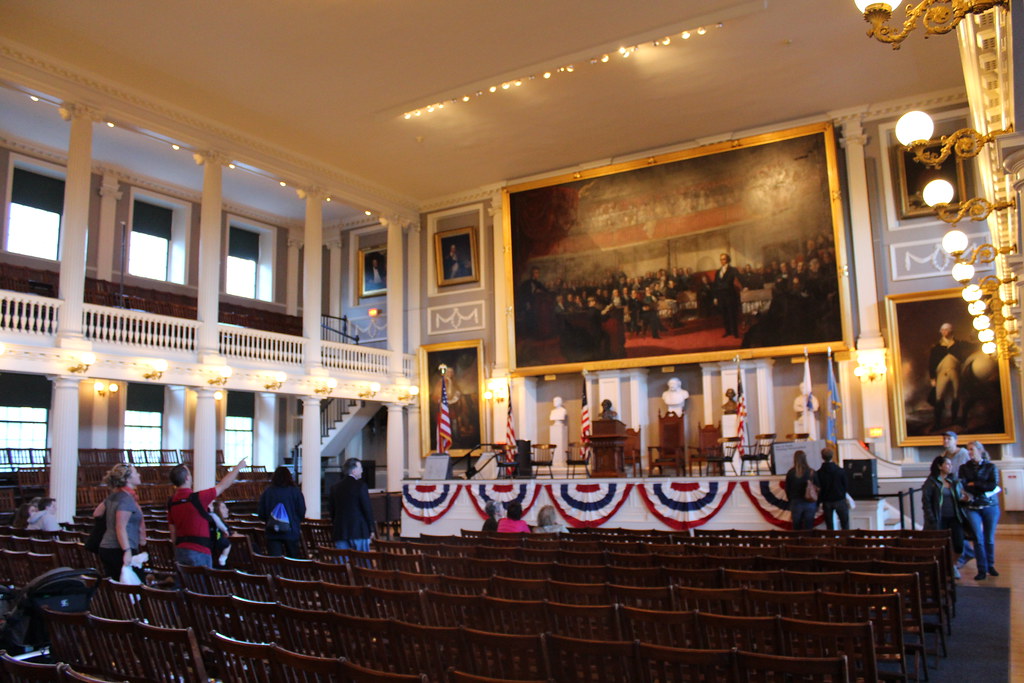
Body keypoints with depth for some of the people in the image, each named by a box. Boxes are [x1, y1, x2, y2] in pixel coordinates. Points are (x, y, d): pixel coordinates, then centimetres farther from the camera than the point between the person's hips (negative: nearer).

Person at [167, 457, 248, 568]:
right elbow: (222, 486, -4)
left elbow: (173, 532, 12)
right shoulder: (196, 498, -16)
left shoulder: (172, 501, 4)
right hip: (198, 552, -7)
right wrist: (238, 467, 9)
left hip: (180, 550, 7)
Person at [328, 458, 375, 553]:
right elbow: (367, 508, -9)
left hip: (340, 532, 5)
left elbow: (330, 509, 12)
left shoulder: (335, 487, 8)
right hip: (359, 531, -5)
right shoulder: (361, 486, -8)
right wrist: (371, 529, -2)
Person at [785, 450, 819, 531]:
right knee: (809, 528, 7)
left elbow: (787, 490, -1)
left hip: (795, 503, -1)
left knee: (797, 527, 8)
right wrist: (817, 505, 12)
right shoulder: (811, 472, -6)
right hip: (810, 503, 1)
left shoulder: (790, 473, -8)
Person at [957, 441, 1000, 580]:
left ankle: (990, 566, 24)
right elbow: (963, 486, -6)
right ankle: (982, 570, -1)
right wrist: (984, 488, -14)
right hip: (972, 507, 0)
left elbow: (993, 485, -10)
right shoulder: (964, 468, 6)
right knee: (978, 538, -5)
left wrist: (974, 484, -8)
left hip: (990, 506, 0)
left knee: (989, 538, 8)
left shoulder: (990, 467, 3)